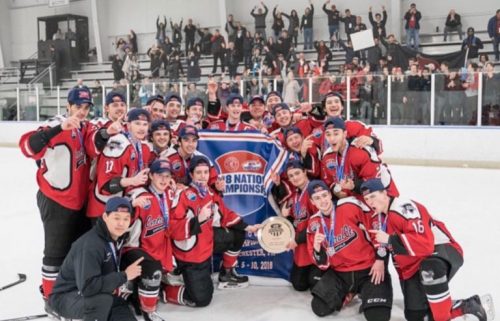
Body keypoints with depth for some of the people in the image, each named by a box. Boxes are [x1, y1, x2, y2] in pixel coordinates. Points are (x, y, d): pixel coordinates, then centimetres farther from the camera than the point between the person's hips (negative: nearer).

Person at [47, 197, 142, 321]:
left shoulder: (118, 238, -2)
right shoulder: (89, 245, -28)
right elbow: (87, 287, -36)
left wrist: (119, 283, -7)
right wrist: (124, 276, -28)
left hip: (99, 295, 8)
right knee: (103, 299, -36)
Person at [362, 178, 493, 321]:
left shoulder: (405, 208, -22)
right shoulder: (381, 217, 6)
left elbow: (425, 244, -33)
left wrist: (389, 239, -31)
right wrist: (403, 277, 18)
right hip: (414, 268, 9)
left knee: (429, 268, -44)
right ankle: (466, 306, 13)